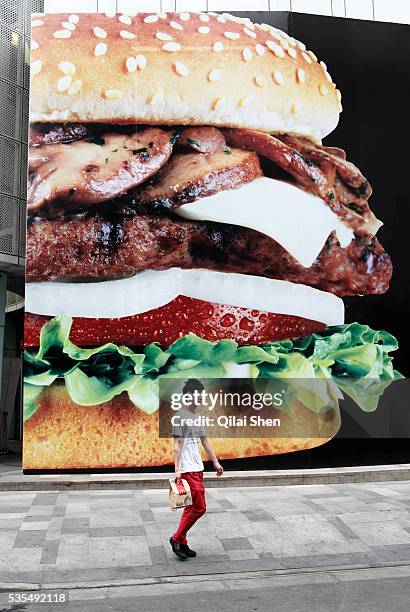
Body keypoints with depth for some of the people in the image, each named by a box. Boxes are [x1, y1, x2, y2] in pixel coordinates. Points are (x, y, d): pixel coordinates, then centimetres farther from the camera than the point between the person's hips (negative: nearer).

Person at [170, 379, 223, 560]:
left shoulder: (197, 417, 16)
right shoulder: (180, 416, -10)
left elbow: (204, 441, 21)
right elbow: (177, 444, -14)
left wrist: (215, 462, 19)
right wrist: (177, 469, -19)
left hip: (198, 468, 9)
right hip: (187, 470, -9)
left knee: (191, 507, 11)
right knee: (199, 507, -8)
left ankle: (181, 543, 19)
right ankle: (177, 538, 5)